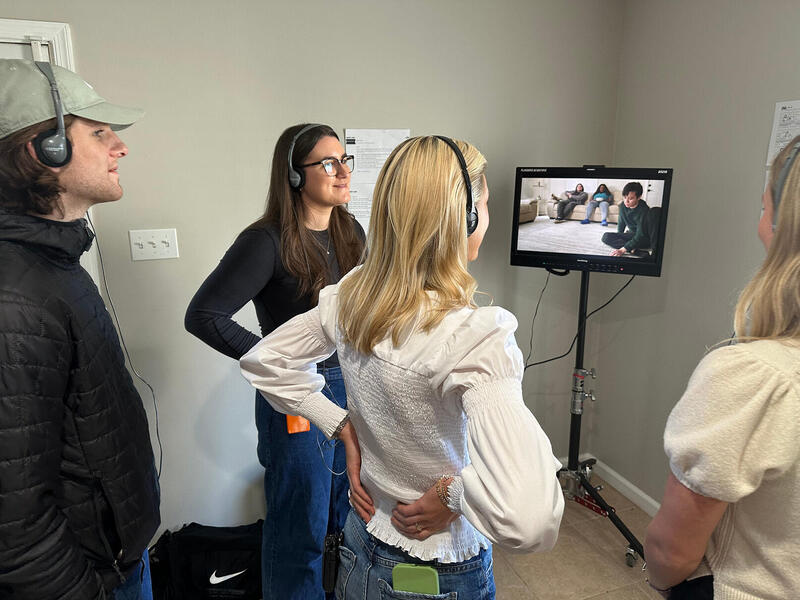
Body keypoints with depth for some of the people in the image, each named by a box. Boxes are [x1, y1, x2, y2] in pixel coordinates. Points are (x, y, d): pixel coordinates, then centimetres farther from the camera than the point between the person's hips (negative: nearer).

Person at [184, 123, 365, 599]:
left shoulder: (351, 231, 3)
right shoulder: (268, 242, -18)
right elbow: (203, 315, -19)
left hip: (355, 388, 7)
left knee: (351, 510, 23)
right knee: (302, 526, 11)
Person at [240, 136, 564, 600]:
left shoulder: (349, 299, -13)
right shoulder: (476, 338, -33)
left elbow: (263, 361, 4)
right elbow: (530, 521, -42)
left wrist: (346, 430, 0)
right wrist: (454, 491, -22)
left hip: (362, 537, 5)